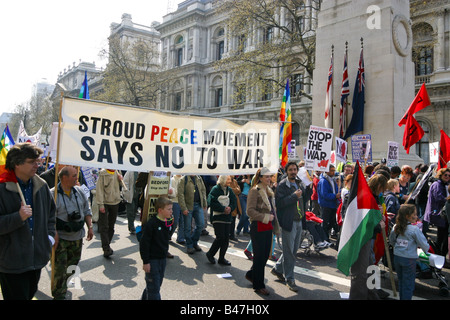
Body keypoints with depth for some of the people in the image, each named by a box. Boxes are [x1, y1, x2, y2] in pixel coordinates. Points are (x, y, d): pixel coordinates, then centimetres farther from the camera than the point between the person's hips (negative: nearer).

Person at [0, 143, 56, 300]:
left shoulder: (41, 185, 2)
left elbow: (51, 211, 15)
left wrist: (50, 235, 6)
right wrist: (18, 217, -27)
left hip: (37, 257, 6)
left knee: (30, 293, 23)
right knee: (17, 296, 6)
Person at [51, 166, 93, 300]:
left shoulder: (79, 191, 5)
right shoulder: (53, 194, -14)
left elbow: (86, 211, 13)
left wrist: (90, 227, 7)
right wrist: (53, 235, -20)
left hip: (78, 236, 6)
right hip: (60, 237, -6)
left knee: (73, 263, 16)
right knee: (60, 266, -2)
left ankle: (63, 283, 38)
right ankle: (59, 295, 12)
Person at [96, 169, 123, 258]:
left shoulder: (117, 173, 8)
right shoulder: (102, 173, -8)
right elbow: (99, 189, -10)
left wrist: (121, 179, -3)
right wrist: (101, 204, -15)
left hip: (115, 202, 5)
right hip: (105, 203, -5)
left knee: (111, 226, 12)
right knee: (104, 227, -4)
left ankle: (107, 245, 24)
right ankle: (106, 249, -2)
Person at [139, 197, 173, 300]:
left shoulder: (169, 223, 3)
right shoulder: (151, 224, -20)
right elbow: (144, 244, -18)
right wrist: (145, 262, -17)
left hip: (162, 259, 8)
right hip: (152, 260, -8)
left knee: (158, 284, 19)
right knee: (153, 288, -2)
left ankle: (145, 298, 38)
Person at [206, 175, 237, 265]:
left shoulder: (230, 190, 12)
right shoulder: (215, 189, -6)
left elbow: (234, 202, 9)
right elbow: (212, 203, -14)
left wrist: (230, 208, -11)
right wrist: (223, 209, -16)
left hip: (227, 217, 6)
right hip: (217, 217, -6)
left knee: (226, 238, 3)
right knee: (220, 237, -12)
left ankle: (221, 258, 15)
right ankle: (210, 254, 9)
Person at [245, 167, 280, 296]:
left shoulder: (269, 191, 13)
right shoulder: (254, 191, -13)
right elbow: (250, 211, -19)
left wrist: (275, 227, 19)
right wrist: (266, 217, -18)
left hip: (268, 227, 8)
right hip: (258, 227, -8)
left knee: (265, 255, 14)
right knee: (259, 256, 1)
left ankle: (251, 274, 35)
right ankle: (258, 286, 15)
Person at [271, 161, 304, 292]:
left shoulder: (300, 184, 12)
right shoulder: (282, 185, -10)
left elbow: (304, 197, 21)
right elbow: (279, 203, -19)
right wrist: (294, 196, -21)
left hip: (299, 222, 7)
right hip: (288, 222, -7)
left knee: (293, 250, 15)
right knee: (288, 252, 1)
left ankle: (278, 269, 34)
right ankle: (289, 279, 14)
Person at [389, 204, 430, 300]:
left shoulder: (396, 227, 0)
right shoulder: (414, 229, -16)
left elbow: (391, 240, 13)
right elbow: (424, 244, -9)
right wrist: (426, 250, 12)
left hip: (397, 257, 6)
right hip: (409, 259, -6)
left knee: (401, 281, 20)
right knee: (408, 284, 6)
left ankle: (401, 297, 30)